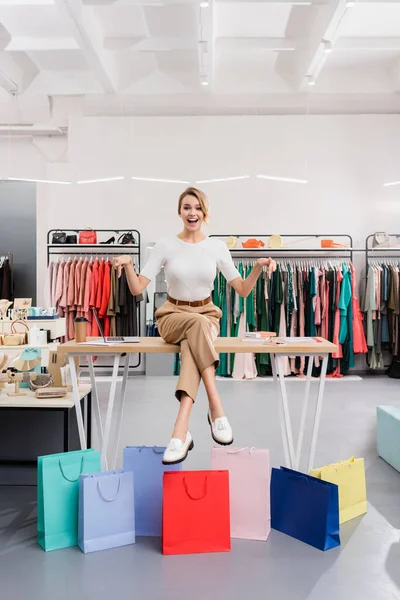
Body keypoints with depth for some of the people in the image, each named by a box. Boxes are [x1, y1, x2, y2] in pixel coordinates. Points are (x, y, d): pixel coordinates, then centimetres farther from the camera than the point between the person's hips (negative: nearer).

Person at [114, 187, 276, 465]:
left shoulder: (217, 246, 1)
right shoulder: (165, 245, -2)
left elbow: (243, 290, 0)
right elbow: (137, 288, -6)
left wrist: (259, 267, -17)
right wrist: (129, 264, -24)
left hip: (207, 316, 1)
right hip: (173, 316, 0)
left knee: (192, 346, -37)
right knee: (197, 323, -38)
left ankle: (181, 432, -44)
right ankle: (216, 408, -38)